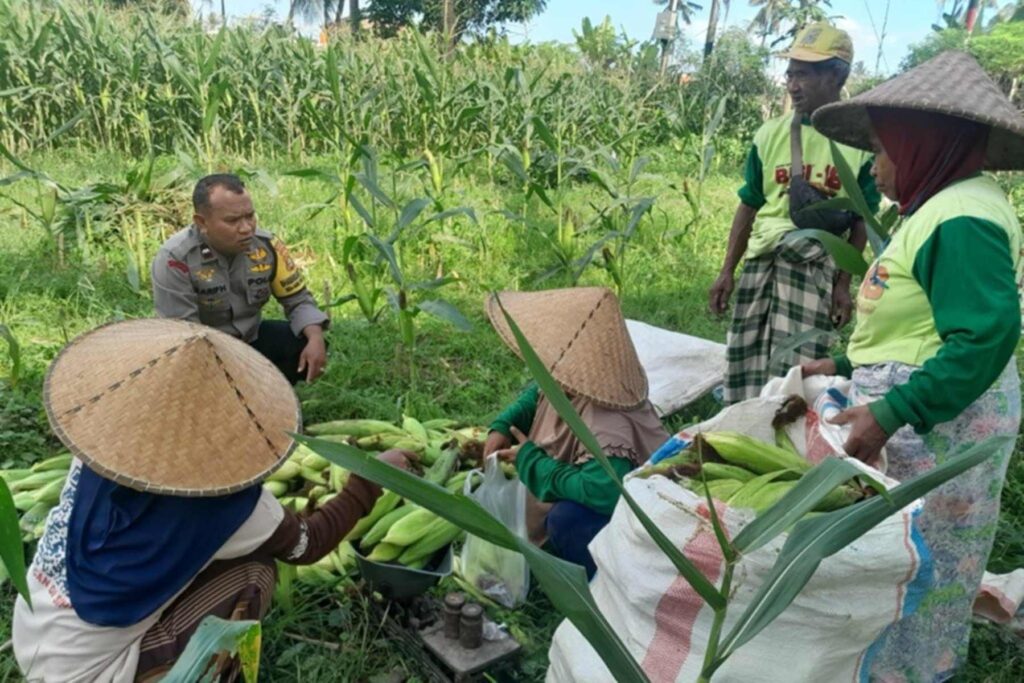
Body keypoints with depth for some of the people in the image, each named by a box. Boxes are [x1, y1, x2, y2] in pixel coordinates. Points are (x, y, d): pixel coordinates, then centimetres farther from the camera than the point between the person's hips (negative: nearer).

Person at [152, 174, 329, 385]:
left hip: (250, 339, 4)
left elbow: (298, 300, -6)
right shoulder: (175, 258, -27)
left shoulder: (266, 245, -15)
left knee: (307, 343, -19)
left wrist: (315, 339, -26)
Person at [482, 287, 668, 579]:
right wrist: (502, 427, -9)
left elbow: (601, 491, -53)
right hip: (620, 501, 9)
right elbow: (537, 395, 10)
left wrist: (531, 460, -36)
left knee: (566, 518, -33)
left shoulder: (609, 428, -39)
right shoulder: (573, 387, -12)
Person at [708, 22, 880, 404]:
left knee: (792, 372, -7)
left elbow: (861, 221, 2)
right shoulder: (770, 135, 7)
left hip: (816, 266, -3)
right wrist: (727, 272, 7)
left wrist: (843, 284, -4)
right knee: (744, 369, 5)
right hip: (761, 260, 3)